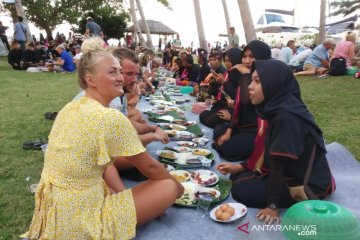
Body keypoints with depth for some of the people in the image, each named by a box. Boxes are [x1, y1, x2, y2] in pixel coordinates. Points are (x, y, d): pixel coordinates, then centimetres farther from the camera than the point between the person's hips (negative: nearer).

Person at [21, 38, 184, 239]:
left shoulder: (71, 107, 2)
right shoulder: (111, 118, -23)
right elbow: (149, 167, -10)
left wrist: (122, 193, -2)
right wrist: (178, 186, 7)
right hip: (78, 222, -8)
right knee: (168, 188, -4)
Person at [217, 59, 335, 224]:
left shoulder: (287, 117, -29)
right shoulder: (278, 108, -1)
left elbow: (278, 162, -25)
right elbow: (270, 156, 7)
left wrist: (273, 205, -17)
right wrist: (239, 168, 8)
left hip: (308, 186, -9)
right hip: (293, 174, 9)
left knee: (240, 190, -8)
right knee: (238, 177, 10)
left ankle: (301, 203, -1)